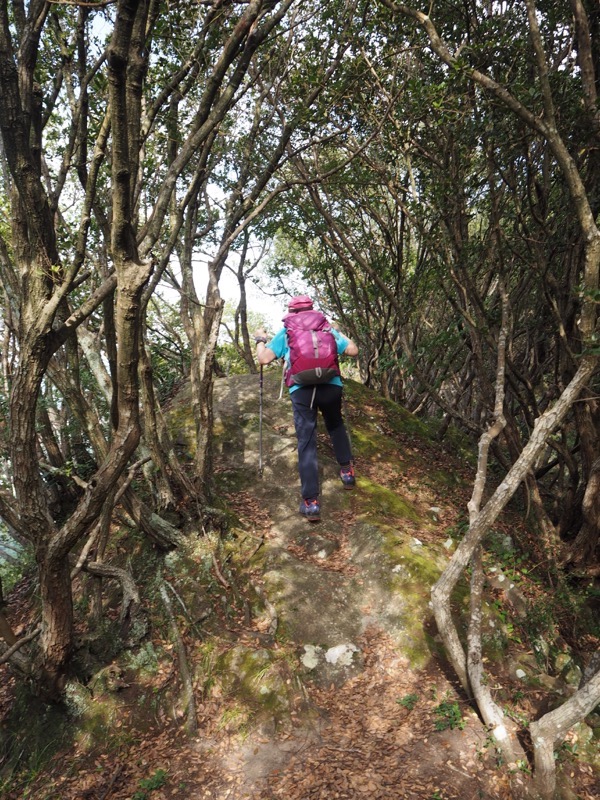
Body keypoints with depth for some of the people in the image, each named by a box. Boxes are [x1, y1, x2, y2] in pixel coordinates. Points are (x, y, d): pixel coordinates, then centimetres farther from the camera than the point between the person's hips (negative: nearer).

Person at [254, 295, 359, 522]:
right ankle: (347, 471, 34)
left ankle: (311, 503, -4)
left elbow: (264, 359, 9)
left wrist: (261, 339, 28)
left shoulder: (285, 332, 15)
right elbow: (353, 351, 15)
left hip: (301, 390, -2)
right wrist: (337, 336, 33)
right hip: (331, 386, 2)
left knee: (306, 443, 0)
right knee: (336, 426, 30)